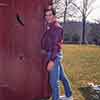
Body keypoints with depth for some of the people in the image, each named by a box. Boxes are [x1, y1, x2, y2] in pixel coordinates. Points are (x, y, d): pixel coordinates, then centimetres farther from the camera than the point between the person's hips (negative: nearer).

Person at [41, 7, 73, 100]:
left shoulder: (56, 27, -17)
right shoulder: (50, 26, 12)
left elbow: (56, 45, -22)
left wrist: (51, 60, -25)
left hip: (55, 56, -10)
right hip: (53, 55, 10)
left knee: (54, 81, -4)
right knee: (62, 76, 21)